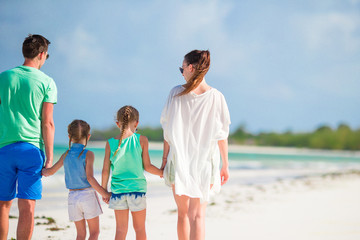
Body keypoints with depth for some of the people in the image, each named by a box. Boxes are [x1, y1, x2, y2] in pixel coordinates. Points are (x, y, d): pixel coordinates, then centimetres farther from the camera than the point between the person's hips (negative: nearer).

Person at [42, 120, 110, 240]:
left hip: (73, 197, 4)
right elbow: (89, 178, -18)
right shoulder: (88, 154, -9)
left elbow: (51, 171, 16)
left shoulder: (66, 155, 5)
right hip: (88, 194, -4)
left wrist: (43, 171, 38)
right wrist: (104, 193, -14)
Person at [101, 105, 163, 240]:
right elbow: (147, 167, -5)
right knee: (140, 228, 12)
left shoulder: (110, 143, -1)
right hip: (137, 188, -1)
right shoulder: (141, 140, -5)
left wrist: (104, 190, 12)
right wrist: (162, 172, 12)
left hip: (118, 189, 2)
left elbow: (105, 170, 0)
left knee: (121, 229, 7)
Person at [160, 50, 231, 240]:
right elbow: (221, 135, -2)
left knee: (182, 213, 14)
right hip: (205, 162, -1)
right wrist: (225, 165, 6)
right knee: (197, 215, -1)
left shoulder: (176, 93, -3)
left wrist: (165, 158, 8)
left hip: (179, 160, 1)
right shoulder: (216, 97, -4)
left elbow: (168, 130, -1)